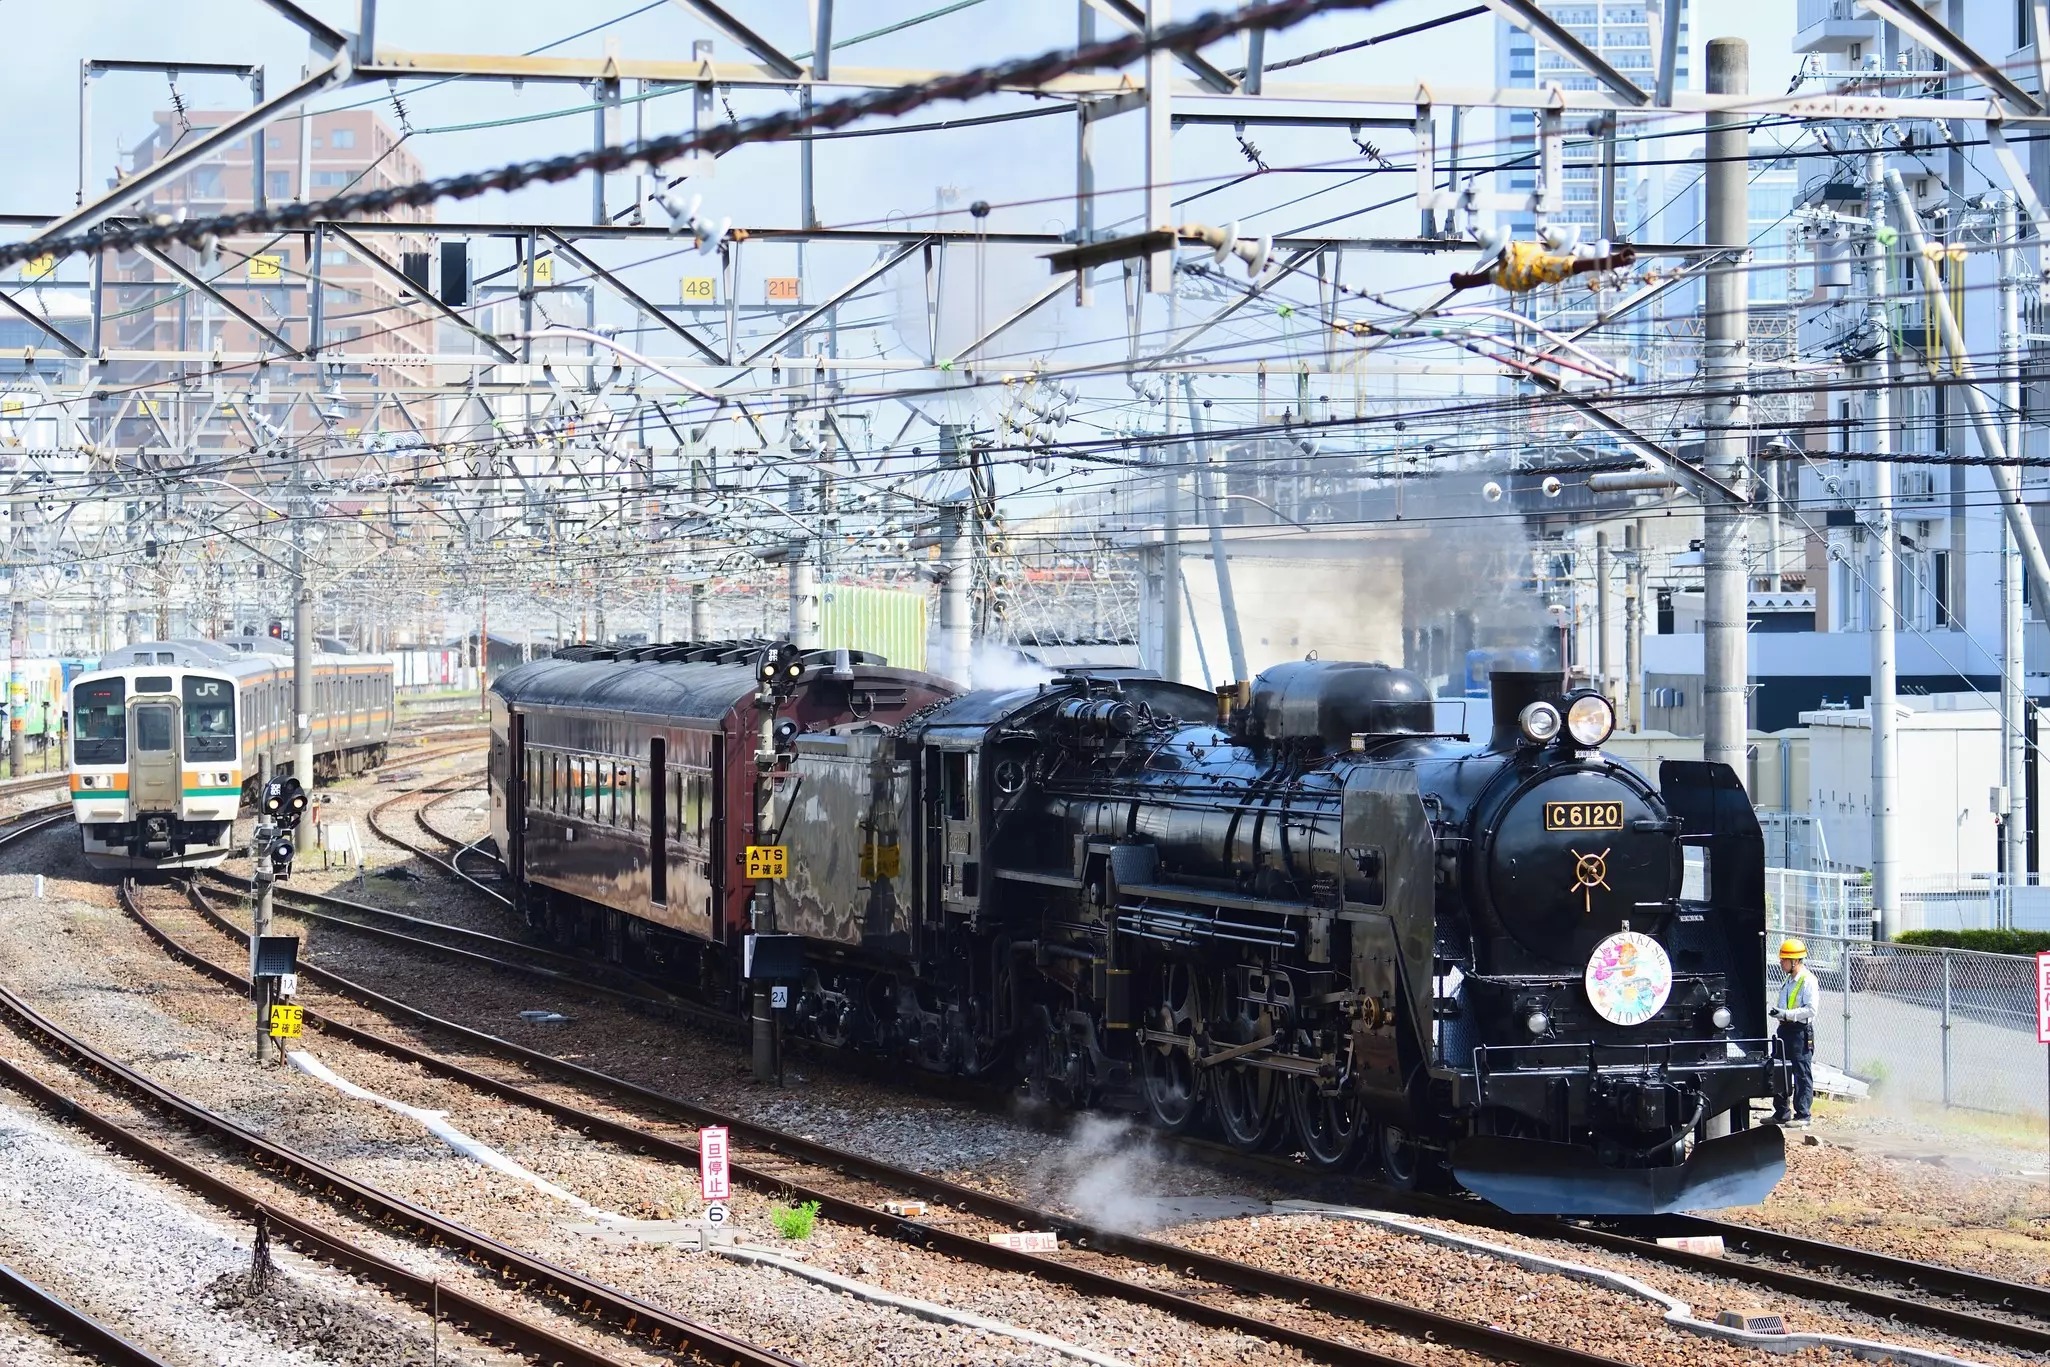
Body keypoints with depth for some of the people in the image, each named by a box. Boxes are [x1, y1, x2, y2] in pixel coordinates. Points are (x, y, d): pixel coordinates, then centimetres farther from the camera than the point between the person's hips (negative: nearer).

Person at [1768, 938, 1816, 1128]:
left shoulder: (1807, 980, -11)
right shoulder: (1788, 980, 16)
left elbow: (1810, 1010, -18)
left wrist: (1786, 1014, -21)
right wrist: (1777, 1012, 9)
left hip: (1801, 1031, -9)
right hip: (1785, 1028, 9)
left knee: (1802, 1074, -4)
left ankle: (1802, 1115, -1)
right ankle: (1781, 1113, 20)